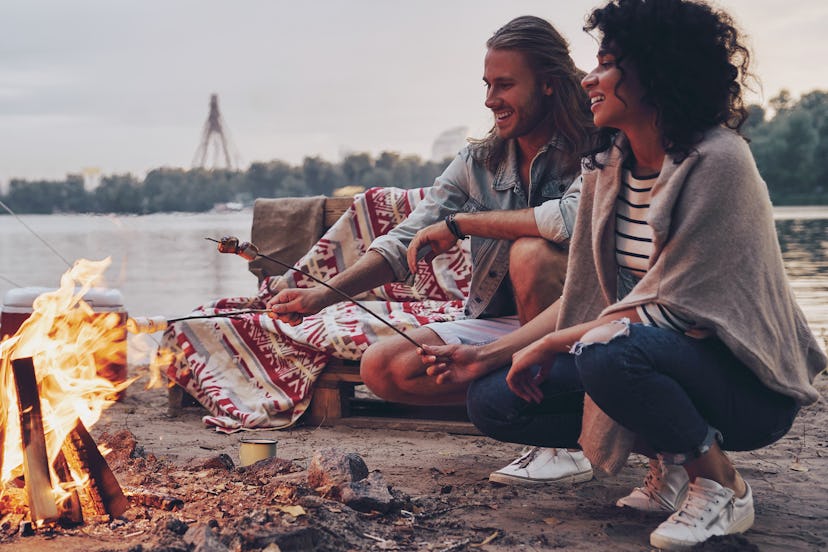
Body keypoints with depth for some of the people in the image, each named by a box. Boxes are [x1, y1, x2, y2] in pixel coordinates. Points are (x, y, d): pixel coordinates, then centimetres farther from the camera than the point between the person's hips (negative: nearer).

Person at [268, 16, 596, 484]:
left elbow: (575, 217, -35)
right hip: (499, 324, 6)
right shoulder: (479, 162, 4)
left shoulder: (589, 151, -12)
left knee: (531, 252, -34)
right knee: (383, 367, -10)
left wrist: (460, 222, -25)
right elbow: (405, 242, -3)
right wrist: (325, 294, -18)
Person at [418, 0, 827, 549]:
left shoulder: (716, 163, -19)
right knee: (494, 398, -4)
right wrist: (489, 355, 0)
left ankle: (722, 487, -10)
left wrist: (552, 345, -16)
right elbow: (584, 299, 8)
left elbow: (671, 310, -22)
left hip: (745, 382, -8)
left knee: (608, 355, -37)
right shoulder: (608, 167, 5)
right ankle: (670, 460, 6)